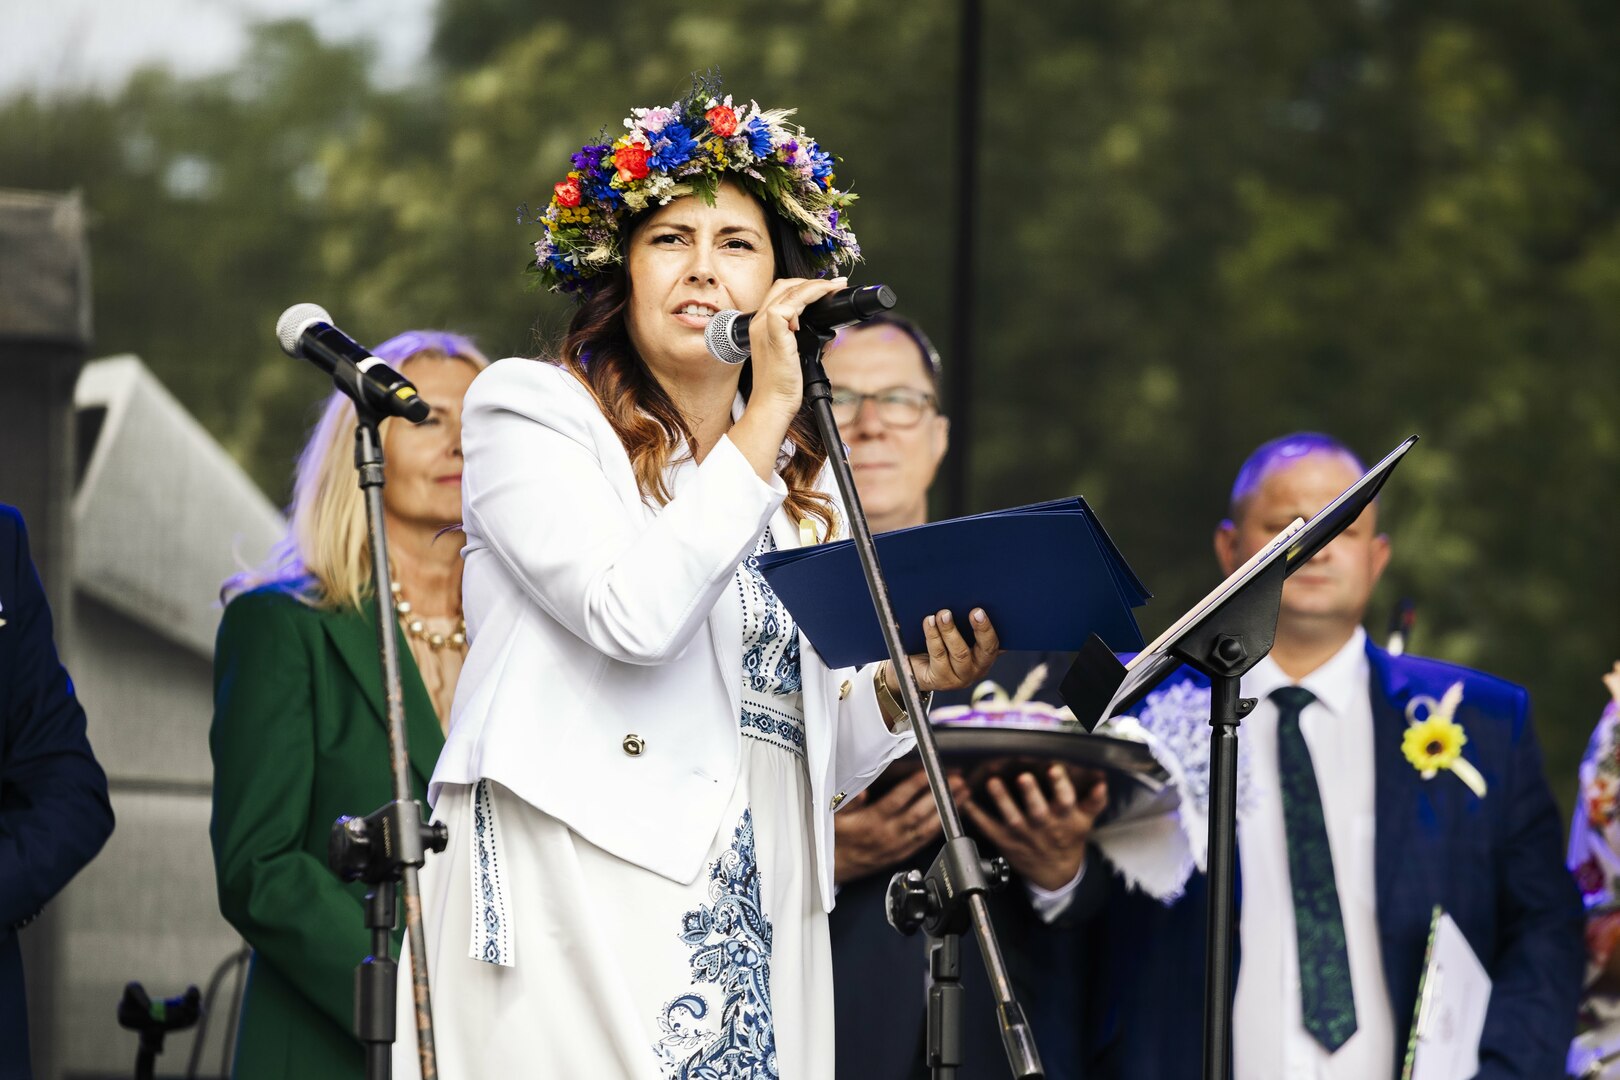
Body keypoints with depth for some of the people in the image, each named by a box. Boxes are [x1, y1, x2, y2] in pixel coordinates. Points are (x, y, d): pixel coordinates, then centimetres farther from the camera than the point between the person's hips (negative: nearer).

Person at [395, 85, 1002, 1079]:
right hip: (577, 895, -5)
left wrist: (899, 686, 2)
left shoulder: (803, 487, 21)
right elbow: (634, 615, -14)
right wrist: (766, 417, -11)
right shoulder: (530, 411, 4)